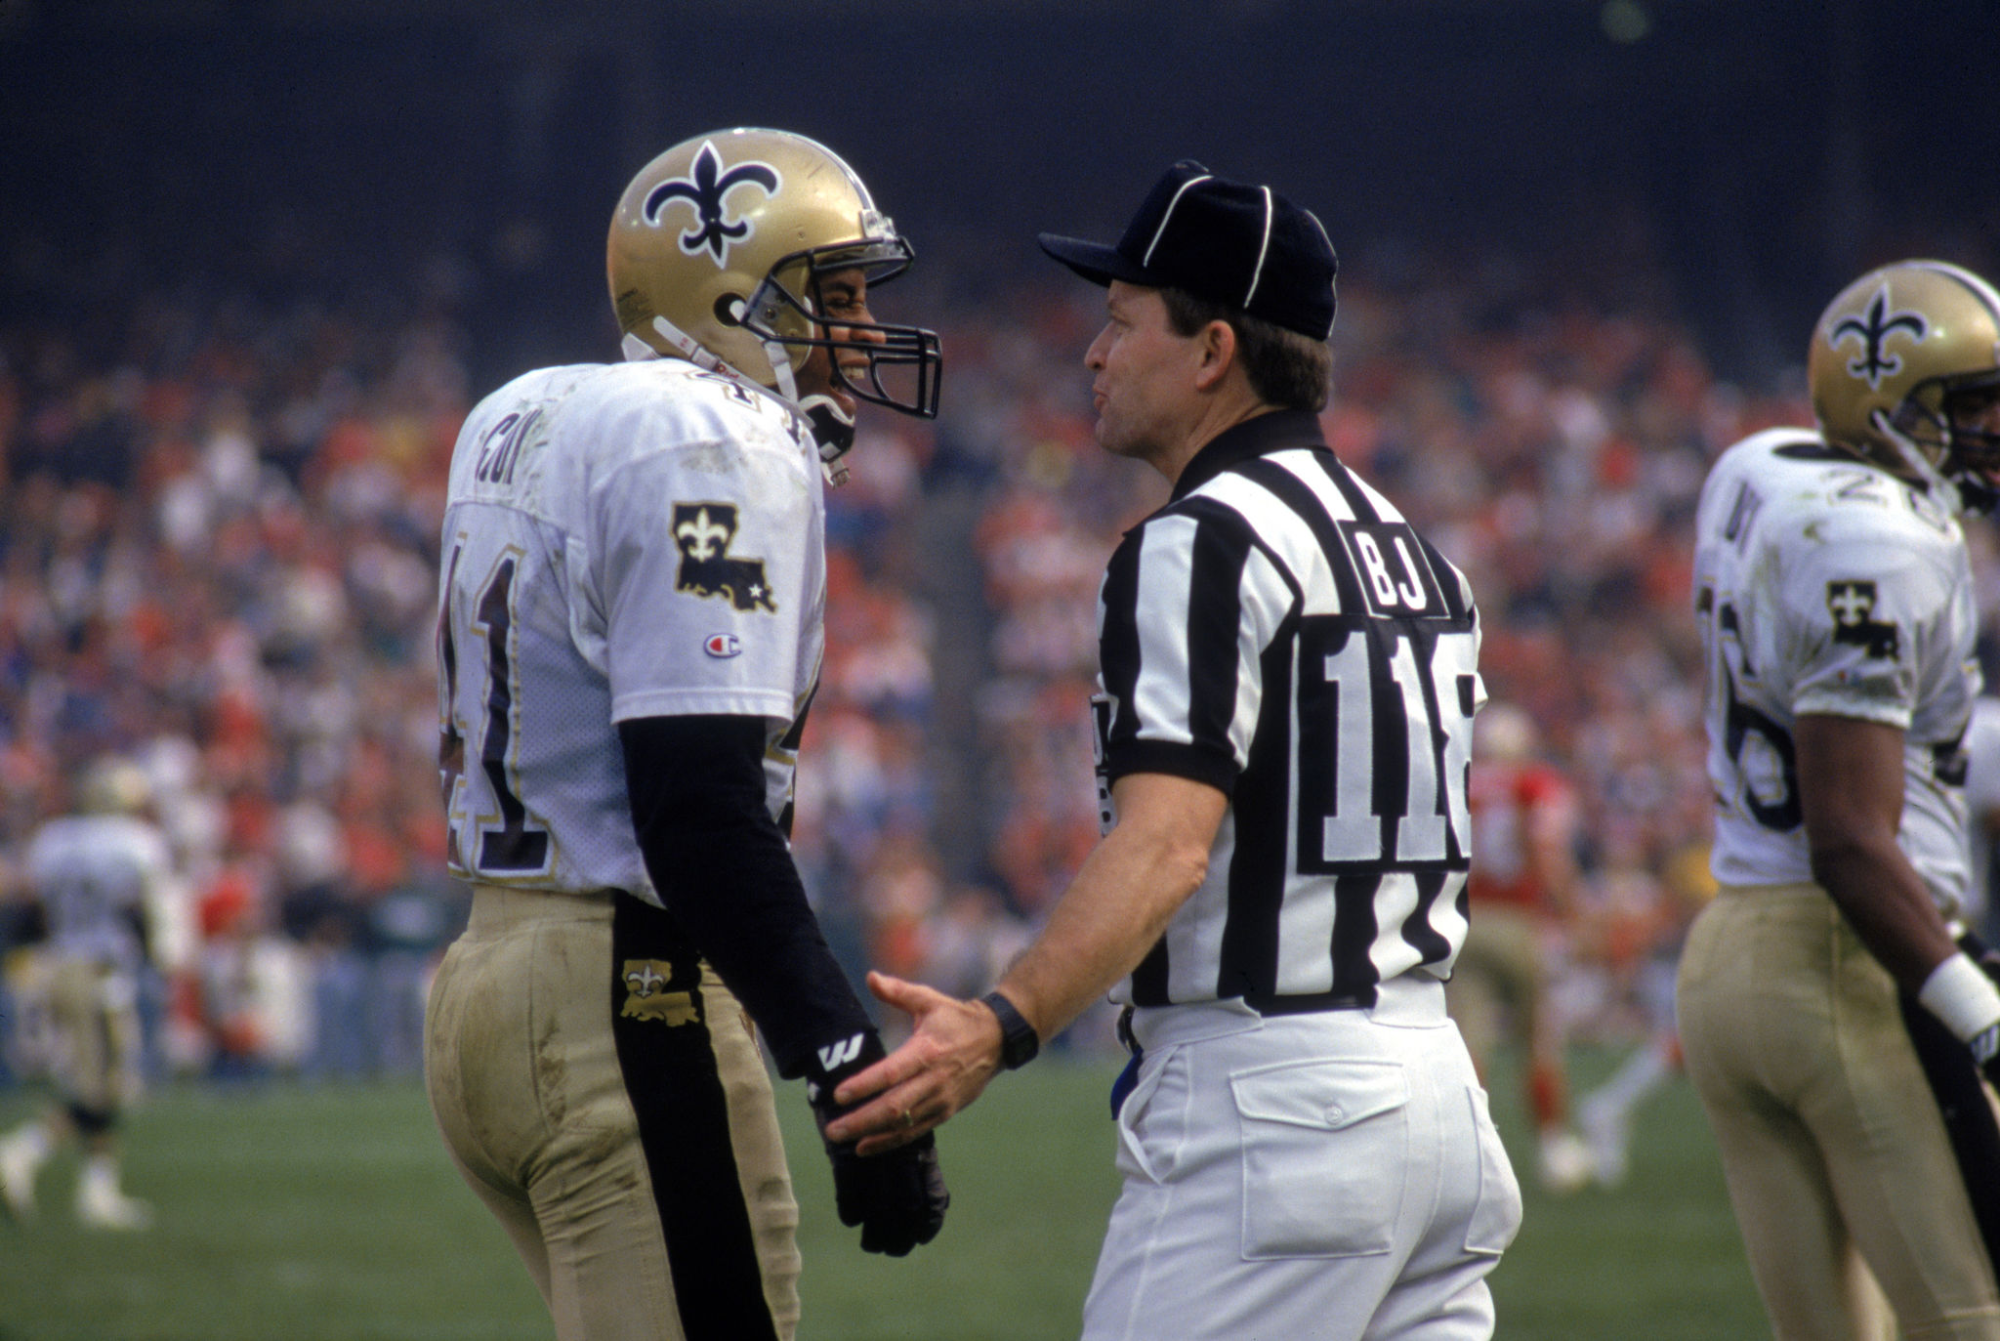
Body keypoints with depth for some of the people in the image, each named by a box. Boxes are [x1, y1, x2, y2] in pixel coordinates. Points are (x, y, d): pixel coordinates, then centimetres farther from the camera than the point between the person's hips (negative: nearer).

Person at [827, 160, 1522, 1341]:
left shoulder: (1203, 547, -11)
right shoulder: (1409, 548, 18)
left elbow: (1167, 846, -24)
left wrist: (1001, 1027, -35)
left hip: (1265, 1110, -9)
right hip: (1436, 1084, 9)